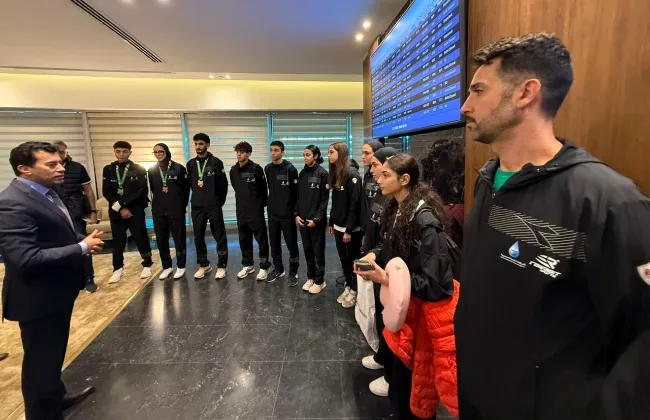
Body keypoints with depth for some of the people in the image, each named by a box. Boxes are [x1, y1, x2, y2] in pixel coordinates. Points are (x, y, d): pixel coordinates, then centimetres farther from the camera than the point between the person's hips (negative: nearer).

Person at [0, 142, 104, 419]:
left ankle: (56, 396, 49)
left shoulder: (45, 192, 6)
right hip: (39, 298, -10)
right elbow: (26, 260, -32)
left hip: (57, 291, 10)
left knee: (54, 354, 28)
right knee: (41, 362, 9)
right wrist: (82, 248, -25)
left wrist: (83, 240, 0)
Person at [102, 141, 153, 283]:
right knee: (117, 240, 9)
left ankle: (147, 265, 19)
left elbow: (141, 191, -8)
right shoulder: (108, 169, 7)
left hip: (135, 211, -2)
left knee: (141, 238, 3)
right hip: (116, 212, 2)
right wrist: (121, 208, -9)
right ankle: (118, 269, 23)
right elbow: (106, 192, 1)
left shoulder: (138, 169, 1)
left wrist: (120, 203, -13)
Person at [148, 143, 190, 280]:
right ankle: (166, 267, 23)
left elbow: (186, 188, -1)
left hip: (176, 210, -4)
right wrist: (155, 204, 10)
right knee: (161, 240, 9)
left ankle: (181, 266, 16)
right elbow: (152, 190, 13)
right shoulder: (152, 170, 7)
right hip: (158, 211, 4)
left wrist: (183, 205, 0)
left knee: (179, 238, 3)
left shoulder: (178, 168, -5)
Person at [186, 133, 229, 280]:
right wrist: (198, 197, 14)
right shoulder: (190, 164, 8)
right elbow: (190, 184, 17)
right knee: (198, 238, 10)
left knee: (220, 237, 1)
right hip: (196, 207, 5)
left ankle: (221, 266, 12)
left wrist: (220, 201, 0)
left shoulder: (216, 162, -5)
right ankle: (203, 265, 25)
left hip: (214, 206, -4)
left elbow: (223, 184, -4)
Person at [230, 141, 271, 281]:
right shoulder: (233, 170, 6)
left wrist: (261, 205, 0)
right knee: (244, 239, 14)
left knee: (261, 239, 3)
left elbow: (263, 189, -7)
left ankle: (264, 267, 14)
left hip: (256, 210, -6)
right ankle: (248, 265, 28)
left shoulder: (256, 169, -12)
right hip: (241, 210, 6)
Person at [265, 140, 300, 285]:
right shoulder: (267, 169, 6)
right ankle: (278, 268, 30)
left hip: (287, 213, -5)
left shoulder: (290, 169, -10)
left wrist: (295, 211, -10)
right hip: (272, 213, 5)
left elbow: (296, 192, -10)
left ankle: (293, 272, 16)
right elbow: (269, 189, 12)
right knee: (274, 243, 14)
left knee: (291, 243, 3)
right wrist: (270, 205, 10)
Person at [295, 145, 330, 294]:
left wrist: (317, 219, -14)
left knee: (318, 251, 5)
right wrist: (297, 214, 1)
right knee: (307, 250, 12)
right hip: (302, 219, 5)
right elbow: (298, 196, 12)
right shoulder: (302, 173, 10)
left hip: (316, 220, -5)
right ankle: (310, 277, 27)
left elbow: (324, 199, -9)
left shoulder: (322, 173, -7)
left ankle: (319, 281, 17)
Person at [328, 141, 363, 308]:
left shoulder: (352, 175, -16)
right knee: (344, 259, 15)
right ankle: (348, 287, 30)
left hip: (351, 228, -7)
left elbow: (355, 204, -19)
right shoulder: (335, 174, 9)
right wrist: (332, 223, 13)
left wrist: (349, 229, -20)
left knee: (352, 259, 6)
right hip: (338, 226, 8)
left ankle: (355, 291, 22)